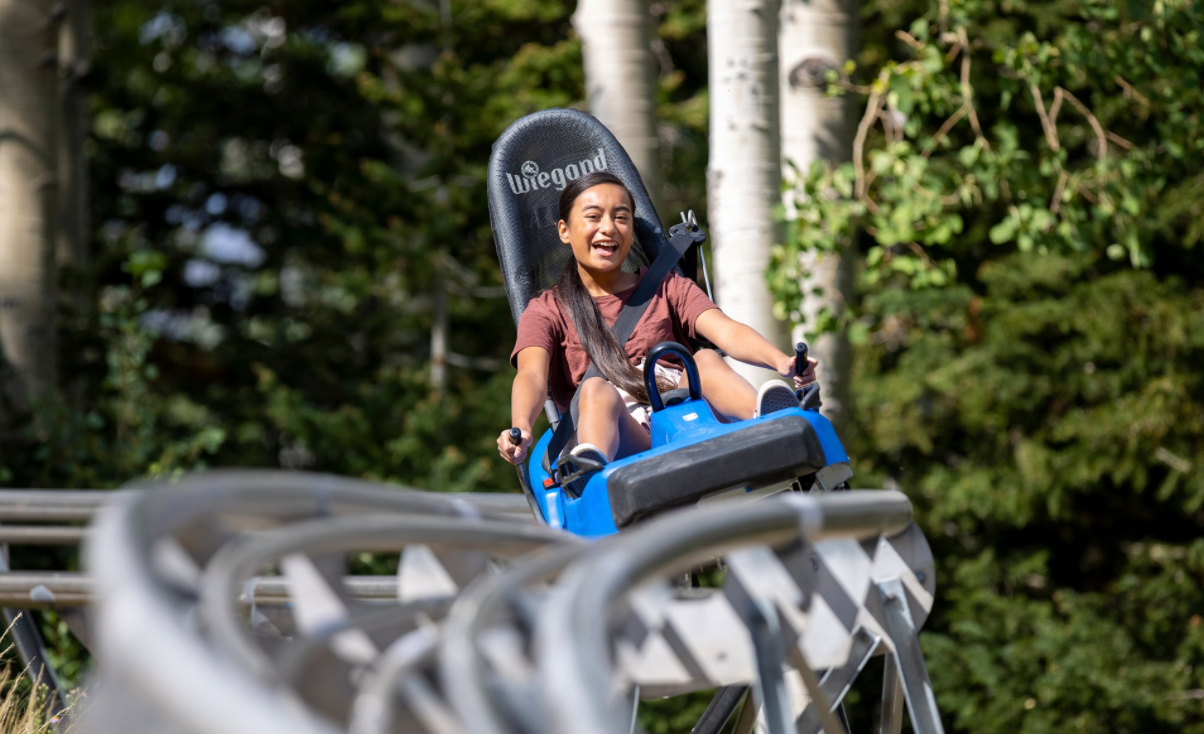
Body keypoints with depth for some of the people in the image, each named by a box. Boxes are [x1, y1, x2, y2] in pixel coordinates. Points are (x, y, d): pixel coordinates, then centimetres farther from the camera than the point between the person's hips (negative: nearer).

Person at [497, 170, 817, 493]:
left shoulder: (667, 289, 24)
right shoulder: (547, 310, 18)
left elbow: (726, 331, 4)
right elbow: (531, 375, -4)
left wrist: (781, 361, -19)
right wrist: (520, 429, -29)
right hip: (613, 440, -2)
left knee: (705, 359, -25)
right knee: (597, 388, -32)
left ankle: (769, 420, -57)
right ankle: (590, 473, -65)